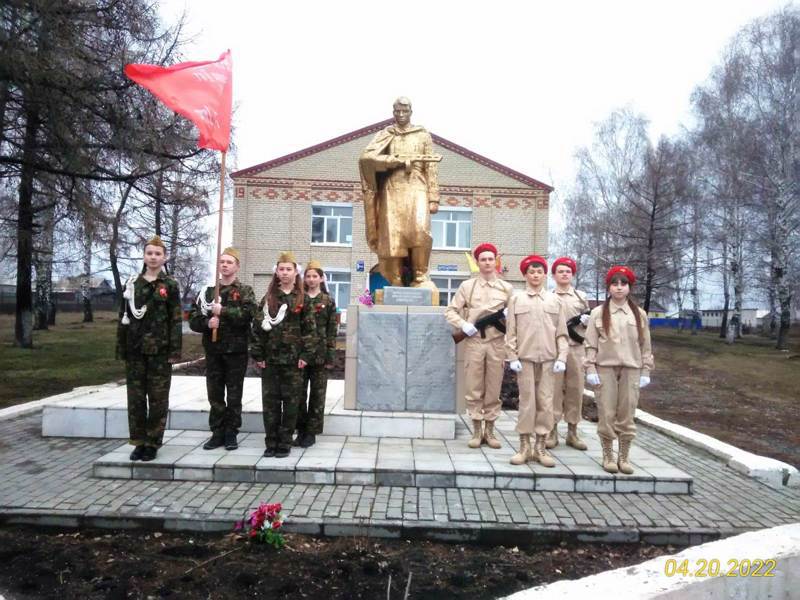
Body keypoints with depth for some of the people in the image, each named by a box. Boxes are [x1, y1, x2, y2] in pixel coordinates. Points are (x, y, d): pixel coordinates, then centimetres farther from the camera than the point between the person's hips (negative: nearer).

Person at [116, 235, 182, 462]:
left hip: (159, 349, -3)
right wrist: (121, 347, 5)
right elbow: (123, 317, 10)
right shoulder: (131, 284, 9)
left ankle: (153, 443, 14)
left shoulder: (170, 285, 0)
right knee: (135, 397, 7)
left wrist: (175, 350, -9)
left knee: (158, 398, 3)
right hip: (135, 349, 3)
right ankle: (139, 441, 19)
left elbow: (176, 320, -3)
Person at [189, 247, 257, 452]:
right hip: (213, 350, 3)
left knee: (234, 395, 5)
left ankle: (231, 433, 16)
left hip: (236, 350, -3)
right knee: (215, 395, 9)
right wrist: (207, 322, -14)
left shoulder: (245, 291, 1)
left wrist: (223, 311, -19)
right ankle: (217, 433, 19)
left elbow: (248, 314, -18)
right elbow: (193, 319, 6)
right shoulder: (208, 291, 11)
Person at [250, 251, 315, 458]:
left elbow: (309, 329, -1)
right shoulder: (268, 298, 7)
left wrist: (305, 355, -9)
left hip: (293, 359, -2)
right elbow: (257, 327, 4)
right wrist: (257, 355, -3)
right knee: (270, 401, 6)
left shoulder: (302, 299, 2)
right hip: (270, 358, 2)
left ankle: (285, 443, 13)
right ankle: (271, 442, 16)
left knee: (291, 402, 3)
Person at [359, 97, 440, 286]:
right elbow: (367, 157, -4)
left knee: (420, 230, -24)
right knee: (392, 237, -8)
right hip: (392, 192, 1)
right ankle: (396, 285, -2)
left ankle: (420, 276, -12)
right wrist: (400, 160, -10)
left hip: (416, 189, -1)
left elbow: (431, 168, 8)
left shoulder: (423, 136, 15)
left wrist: (434, 198, -2)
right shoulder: (384, 135, 14)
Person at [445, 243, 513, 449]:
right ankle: (476, 431, 12)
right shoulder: (467, 286, 6)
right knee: (473, 389, 2)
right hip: (474, 342, -1)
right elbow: (450, 310, 5)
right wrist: (463, 324, -11)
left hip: (497, 343, 1)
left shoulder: (506, 288, 10)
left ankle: (490, 430, 17)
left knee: (493, 389, 6)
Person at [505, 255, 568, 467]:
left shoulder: (554, 301, 10)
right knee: (527, 402, 1)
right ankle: (524, 447, 9)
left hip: (548, 359, 1)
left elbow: (561, 333, 8)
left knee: (545, 403, 3)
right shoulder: (516, 300, 6)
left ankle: (540, 447, 12)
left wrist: (561, 358, -1)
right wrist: (512, 357, -5)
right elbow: (511, 332, 3)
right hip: (525, 358, -1)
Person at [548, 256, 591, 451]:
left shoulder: (581, 296, 14)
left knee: (576, 389, 4)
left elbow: (589, 319, 19)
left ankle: (572, 431, 14)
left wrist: (586, 320, -3)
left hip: (576, 348, 2)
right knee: (553, 388, -1)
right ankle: (552, 430, 7)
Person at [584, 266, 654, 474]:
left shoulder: (639, 314, 8)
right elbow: (591, 344, 0)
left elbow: (645, 346, 8)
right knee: (606, 414, 1)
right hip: (605, 369, -1)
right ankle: (608, 456, 13)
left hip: (631, 370, 2)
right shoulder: (598, 313, 2)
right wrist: (590, 369, -6)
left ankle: (624, 457, 16)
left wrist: (646, 371, 4)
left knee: (627, 415, 4)